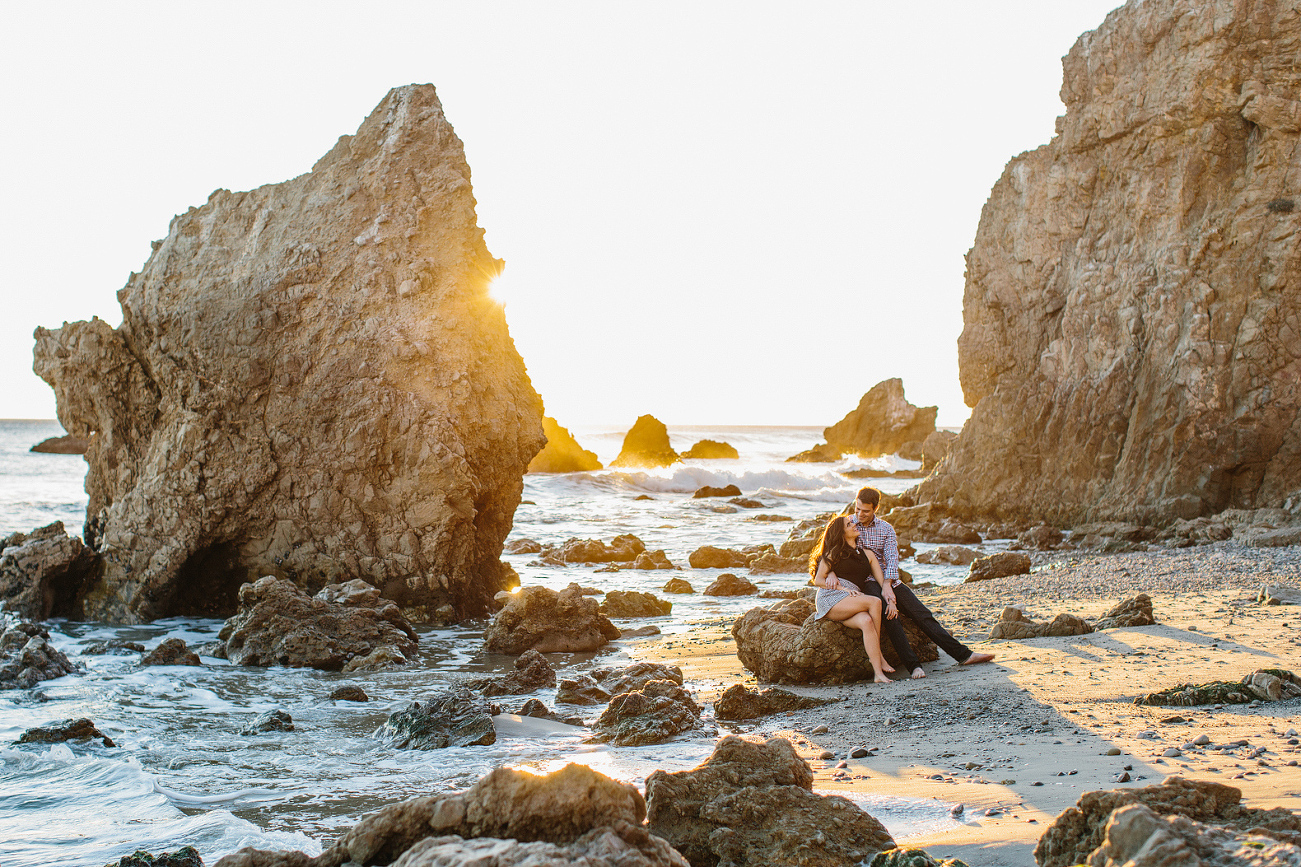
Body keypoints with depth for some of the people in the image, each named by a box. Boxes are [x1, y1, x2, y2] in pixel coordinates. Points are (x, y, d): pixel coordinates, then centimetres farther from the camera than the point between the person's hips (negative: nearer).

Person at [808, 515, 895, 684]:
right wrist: (844, 589, -12)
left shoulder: (868, 555, 21)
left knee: (866, 621, -33)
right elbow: (818, 580, 3)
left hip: (853, 603, 4)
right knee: (874, 602, -27)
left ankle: (878, 673, -36)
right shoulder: (834, 552, 9)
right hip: (830, 599, -4)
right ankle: (879, 655, -20)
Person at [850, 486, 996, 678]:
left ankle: (963, 654, -8)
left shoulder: (886, 529, 10)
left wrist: (887, 584, -20)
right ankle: (913, 664, -34)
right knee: (889, 610, -31)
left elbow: (892, 558, -3)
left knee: (922, 614, -7)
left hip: (887, 580, 4)